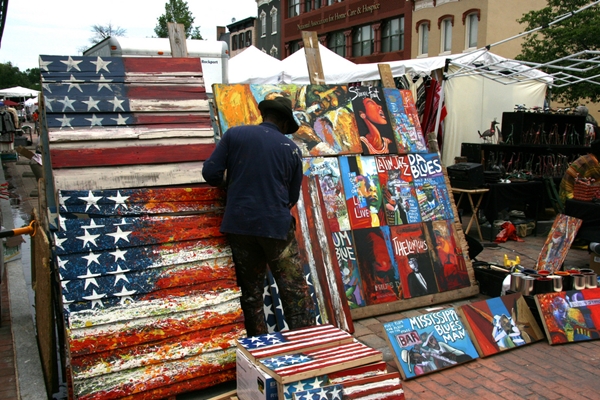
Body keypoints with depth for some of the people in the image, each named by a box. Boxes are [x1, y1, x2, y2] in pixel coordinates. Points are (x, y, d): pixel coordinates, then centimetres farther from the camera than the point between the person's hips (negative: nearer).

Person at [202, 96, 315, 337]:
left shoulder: (234, 134, 2)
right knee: (295, 292, 6)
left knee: (250, 292, 14)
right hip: (277, 226, -1)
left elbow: (210, 173, -1)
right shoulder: (291, 149, 4)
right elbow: (292, 197, 9)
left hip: (239, 224, 2)